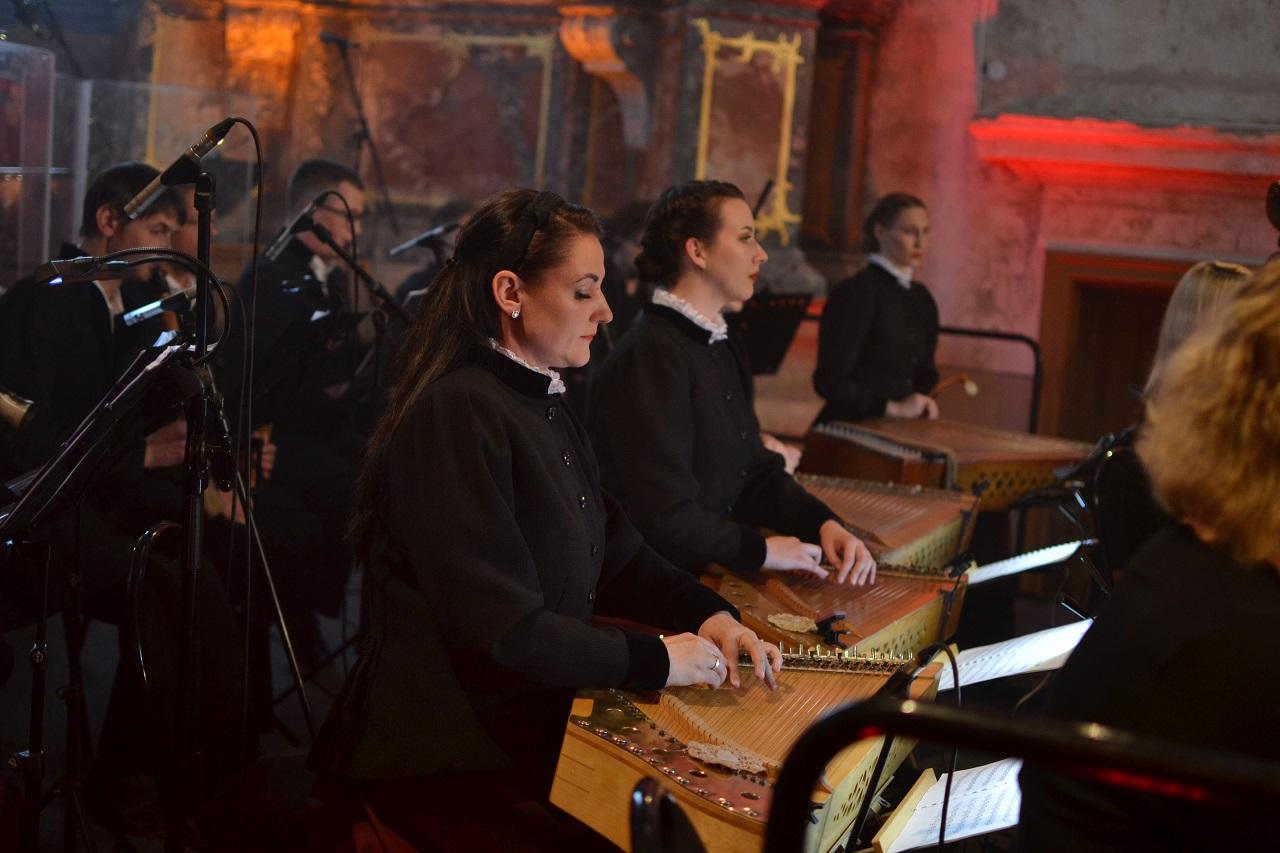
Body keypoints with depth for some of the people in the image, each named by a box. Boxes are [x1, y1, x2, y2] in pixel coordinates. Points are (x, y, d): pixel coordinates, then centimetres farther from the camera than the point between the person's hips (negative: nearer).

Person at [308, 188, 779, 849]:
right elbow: (500, 627, -23)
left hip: (534, 732, 9)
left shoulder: (545, 408, 12)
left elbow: (615, 554, 15)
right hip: (443, 763, -9)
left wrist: (708, 615, -3)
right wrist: (655, 658, -16)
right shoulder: (455, 415, -19)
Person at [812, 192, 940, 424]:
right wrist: (894, 408, -15)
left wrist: (924, 403, 3)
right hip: (848, 431, -6)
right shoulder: (853, 293, -9)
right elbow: (830, 382, -12)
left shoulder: (921, 298, 12)